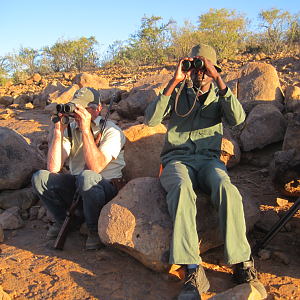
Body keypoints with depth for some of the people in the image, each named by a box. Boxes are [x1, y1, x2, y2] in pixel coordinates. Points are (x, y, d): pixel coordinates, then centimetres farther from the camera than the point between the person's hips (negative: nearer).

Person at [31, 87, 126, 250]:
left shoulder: (111, 131, -12)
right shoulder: (70, 130, 1)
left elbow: (96, 167, -28)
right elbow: (53, 168, -10)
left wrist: (86, 130, -28)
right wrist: (58, 132, -17)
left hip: (106, 189, -5)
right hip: (76, 188, 5)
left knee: (87, 177, -37)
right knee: (40, 177, -15)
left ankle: (95, 229, -11)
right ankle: (63, 220, 9)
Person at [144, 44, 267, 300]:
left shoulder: (219, 96, 16)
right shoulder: (178, 93, 14)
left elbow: (238, 119, -8)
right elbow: (151, 119, -5)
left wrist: (218, 79, -12)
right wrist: (174, 82, -9)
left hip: (208, 159, 1)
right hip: (177, 158, -1)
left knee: (226, 188, -34)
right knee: (182, 188, -36)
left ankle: (243, 265, -29)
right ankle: (193, 272, -40)